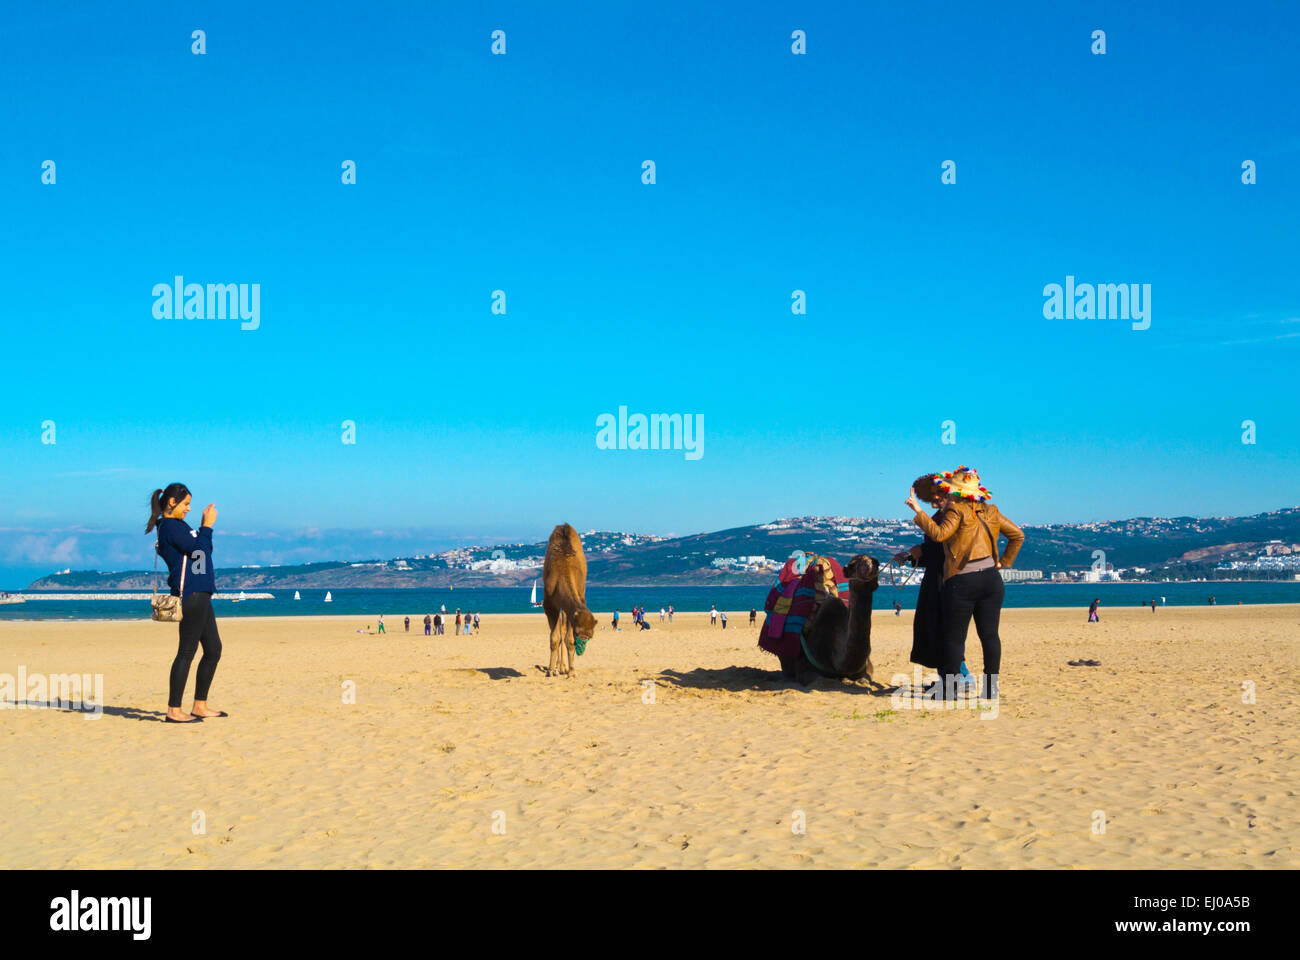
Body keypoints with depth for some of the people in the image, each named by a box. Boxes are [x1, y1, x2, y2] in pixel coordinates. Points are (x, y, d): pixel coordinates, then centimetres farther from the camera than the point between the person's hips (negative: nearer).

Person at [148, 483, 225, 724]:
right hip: (189, 594, -11)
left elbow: (204, 550, 23)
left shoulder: (177, 526, 21)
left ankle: (200, 706, 19)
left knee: (213, 650, 13)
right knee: (187, 652, -8)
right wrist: (207, 526, -5)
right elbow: (197, 549, -16)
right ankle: (173, 711, -5)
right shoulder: (170, 526, -10)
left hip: (199, 595, 11)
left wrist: (205, 526, 14)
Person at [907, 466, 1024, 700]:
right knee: (989, 635, 6)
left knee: (954, 637, 2)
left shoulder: (956, 510, -8)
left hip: (962, 582, -6)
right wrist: (1004, 562, 19)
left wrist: (918, 512, -17)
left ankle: (950, 688, 4)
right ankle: (991, 688, 7)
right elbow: (1017, 535, 17)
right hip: (991, 578, 6)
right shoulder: (991, 512, 12)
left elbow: (939, 534, -21)